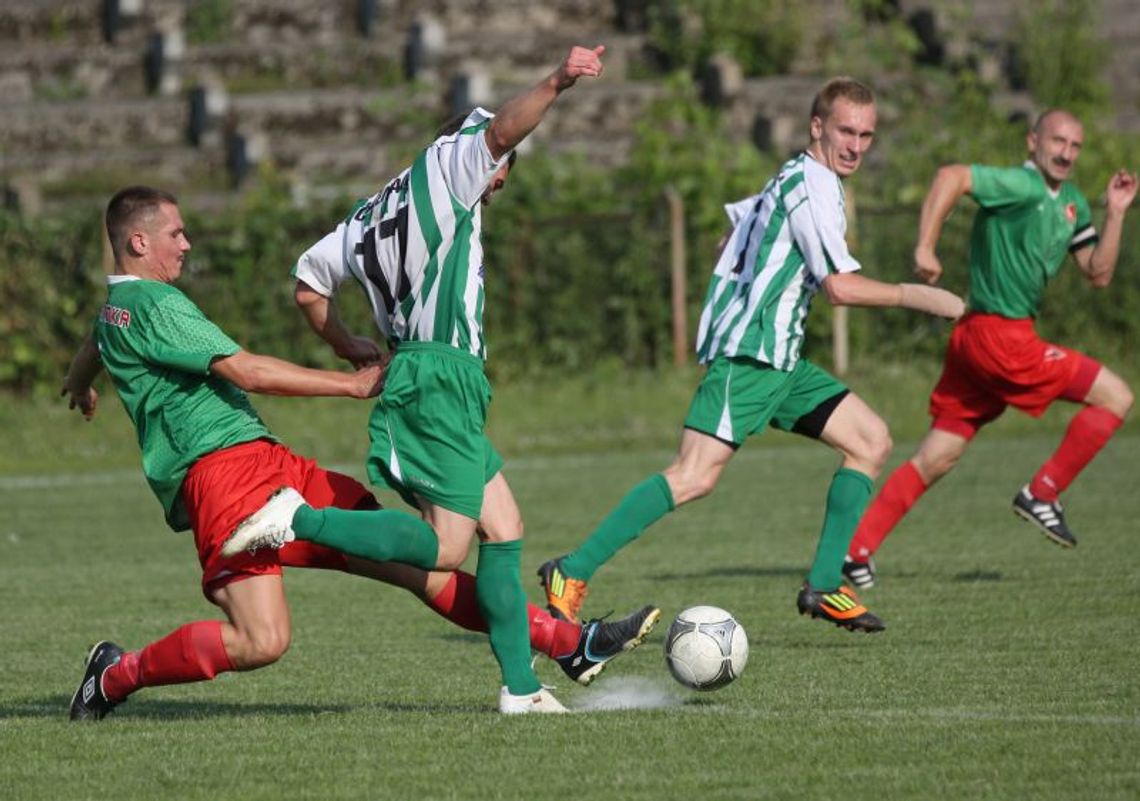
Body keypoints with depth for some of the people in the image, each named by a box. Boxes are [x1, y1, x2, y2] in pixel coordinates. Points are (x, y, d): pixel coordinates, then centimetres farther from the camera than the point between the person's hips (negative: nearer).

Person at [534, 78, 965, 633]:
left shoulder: (794, 179, 19)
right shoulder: (814, 184, -11)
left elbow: (737, 221, 32)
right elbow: (840, 285, -17)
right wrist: (917, 296, -9)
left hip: (779, 358, 11)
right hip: (747, 353, -11)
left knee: (872, 441, 7)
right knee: (695, 477, -20)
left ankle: (823, 586, 4)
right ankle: (571, 573, -16)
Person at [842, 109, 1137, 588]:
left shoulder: (1072, 203, 16)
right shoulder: (1023, 186, -13)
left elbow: (1098, 274, 15)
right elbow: (953, 176, -26)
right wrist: (926, 247, -32)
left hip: (979, 340, 9)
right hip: (1000, 336, -9)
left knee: (936, 459, 8)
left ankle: (856, 548, 8)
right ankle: (1042, 495, 2)